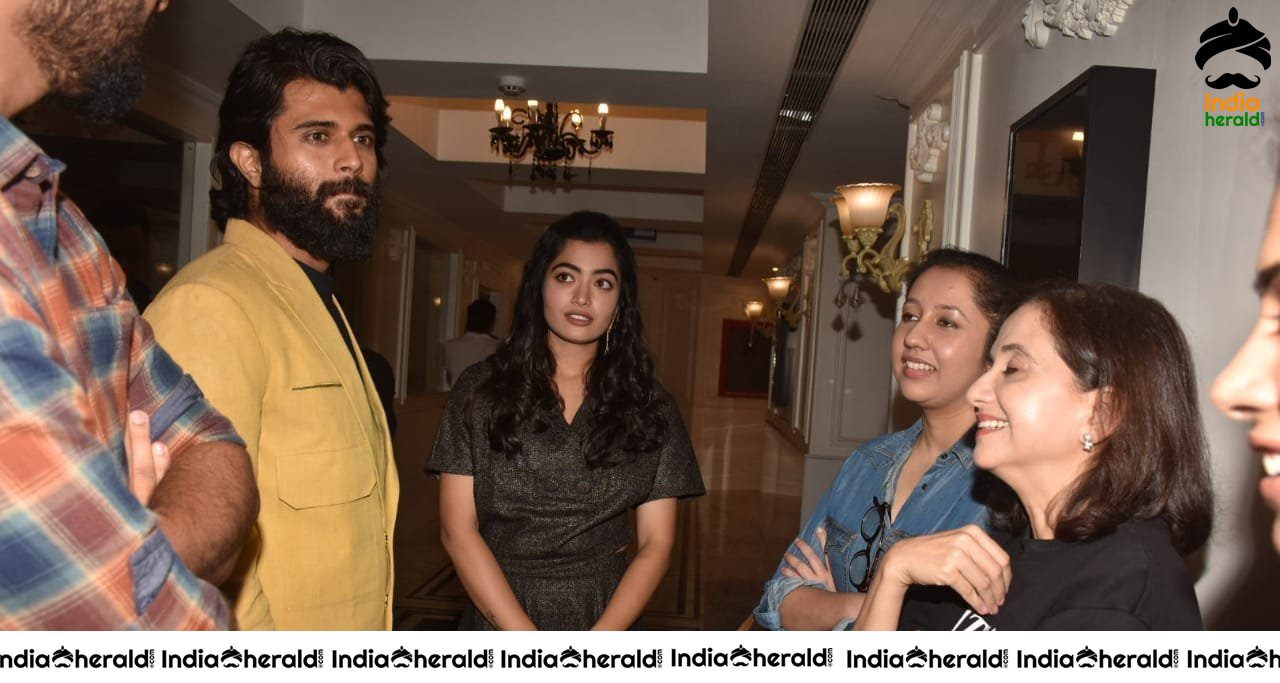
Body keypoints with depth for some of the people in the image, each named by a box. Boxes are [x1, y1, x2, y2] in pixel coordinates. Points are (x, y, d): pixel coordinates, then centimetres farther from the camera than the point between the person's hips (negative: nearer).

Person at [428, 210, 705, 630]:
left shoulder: (650, 407, -1)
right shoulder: (479, 390, -4)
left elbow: (655, 544, -3)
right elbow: (458, 530, -8)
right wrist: (532, 650, -15)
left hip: (608, 617, 1)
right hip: (498, 614, -1)